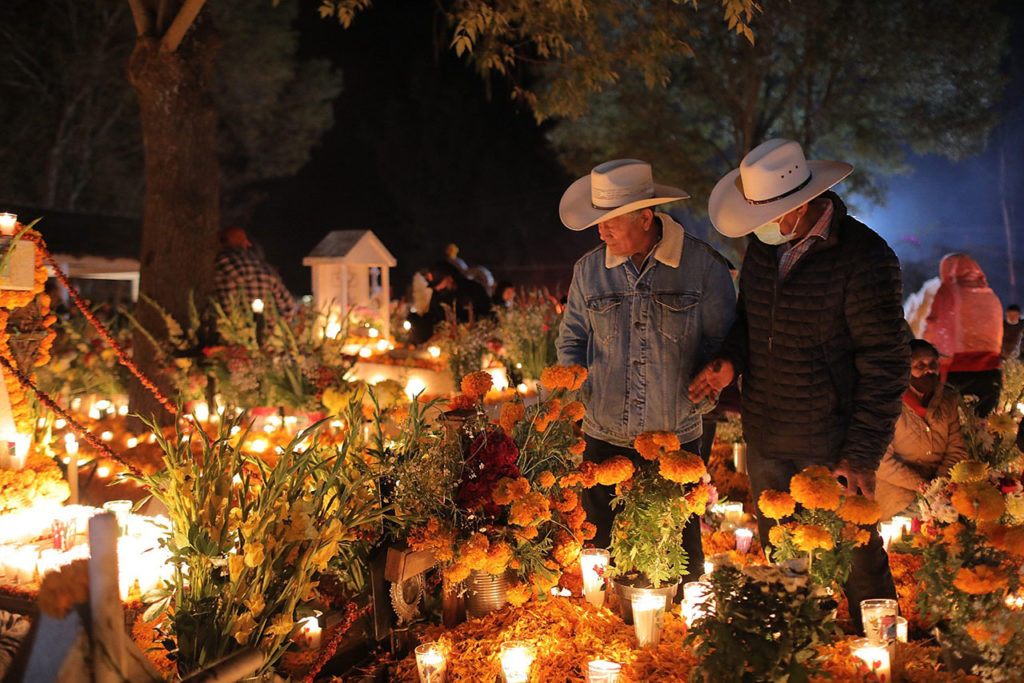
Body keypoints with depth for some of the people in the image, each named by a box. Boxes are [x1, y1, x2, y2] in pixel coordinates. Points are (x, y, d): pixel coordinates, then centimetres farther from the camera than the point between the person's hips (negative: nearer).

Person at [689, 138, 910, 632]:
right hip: (765, 444, 7)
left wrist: (863, 455, -15)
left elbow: (885, 364, -13)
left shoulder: (865, 257, -16)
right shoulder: (763, 246, 4)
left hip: (832, 451, -6)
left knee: (857, 566, 7)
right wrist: (730, 360, -3)